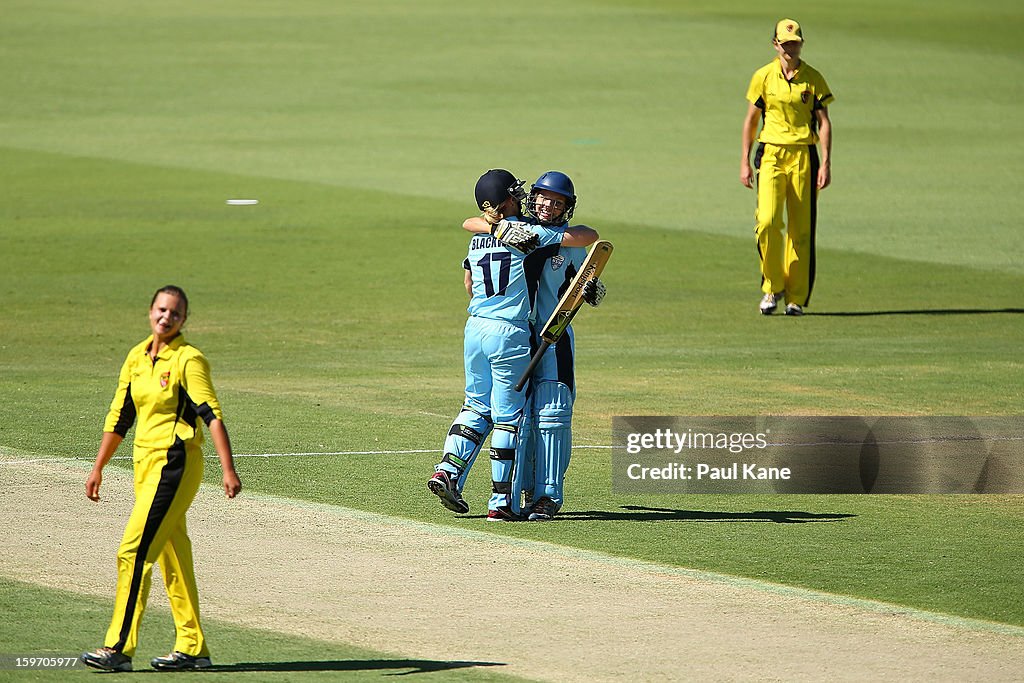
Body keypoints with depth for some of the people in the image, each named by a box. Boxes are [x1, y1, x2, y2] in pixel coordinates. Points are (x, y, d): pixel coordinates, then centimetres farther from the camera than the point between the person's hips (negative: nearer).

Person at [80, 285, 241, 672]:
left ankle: (119, 648, -14)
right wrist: (98, 468, 19)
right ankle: (192, 648, 17)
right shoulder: (136, 358, 12)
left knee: (134, 550, -14)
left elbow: (212, 416, -17)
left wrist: (228, 470, -25)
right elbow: (119, 417, 18)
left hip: (176, 463, -8)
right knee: (171, 555, 11)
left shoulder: (188, 360, -10)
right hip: (145, 462, 8)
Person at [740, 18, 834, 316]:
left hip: (804, 156, 0)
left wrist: (826, 163, -6)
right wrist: (744, 162, 6)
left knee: (801, 229, 0)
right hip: (771, 154, 0)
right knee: (768, 221, -16)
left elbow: (824, 122, 4)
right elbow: (751, 120, 10)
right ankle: (773, 287, 1)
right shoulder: (763, 77, 5)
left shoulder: (813, 79, 4)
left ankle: (796, 298, 6)